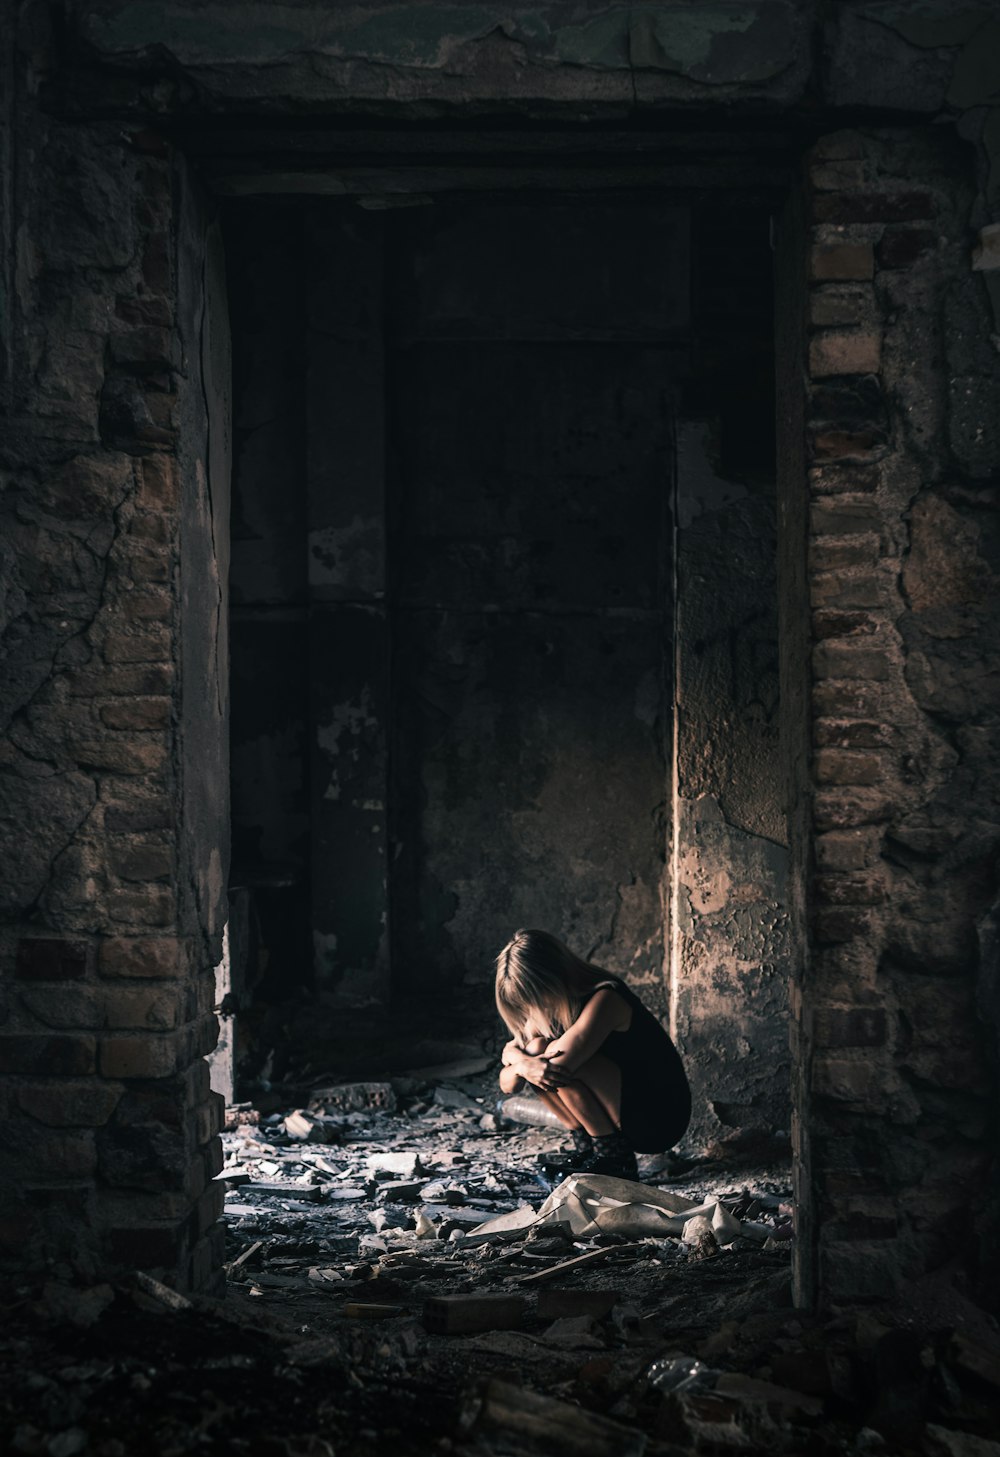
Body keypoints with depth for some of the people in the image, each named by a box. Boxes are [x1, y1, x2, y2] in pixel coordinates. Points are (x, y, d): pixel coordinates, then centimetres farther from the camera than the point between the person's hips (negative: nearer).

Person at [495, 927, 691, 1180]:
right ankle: (586, 1152, 1)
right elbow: (511, 1049, -2)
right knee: (535, 1051, -7)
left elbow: (557, 1066, -32)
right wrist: (523, 1062, -24)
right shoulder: (553, 1005, 1)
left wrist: (519, 1066, -15)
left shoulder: (604, 1000, -25)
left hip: (659, 1119, -8)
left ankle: (616, 1160, -12)